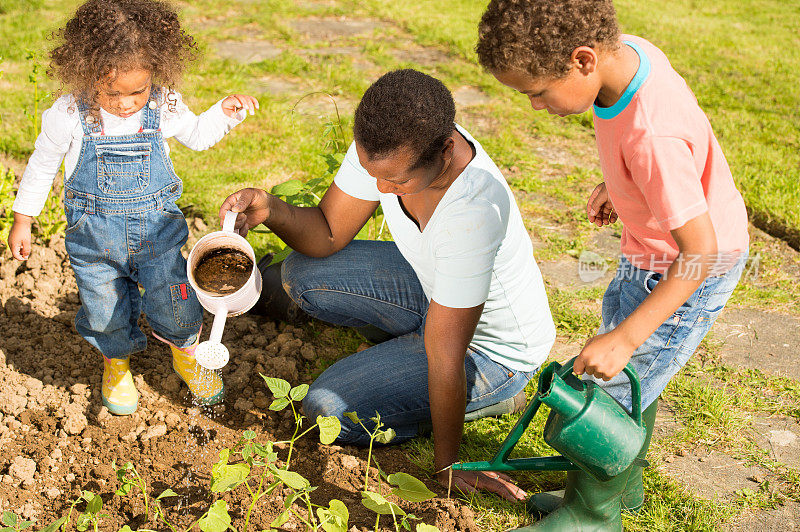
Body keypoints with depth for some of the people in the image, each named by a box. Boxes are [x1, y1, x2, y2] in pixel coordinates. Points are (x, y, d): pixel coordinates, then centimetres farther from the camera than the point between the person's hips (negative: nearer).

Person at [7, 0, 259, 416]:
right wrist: (22, 220, 7)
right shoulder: (69, 115, -14)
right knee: (105, 311, 9)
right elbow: (42, 166, 2)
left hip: (157, 227, 1)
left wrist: (226, 112, -5)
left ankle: (186, 354, 31)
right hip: (94, 234, 0)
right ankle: (116, 363, 42)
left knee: (176, 304, -3)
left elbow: (197, 135, 13)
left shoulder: (164, 106, -9)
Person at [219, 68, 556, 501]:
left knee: (329, 408, -14)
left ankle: (488, 397, 3)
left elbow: (446, 358, -32)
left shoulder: (471, 213, -41)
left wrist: (446, 466, -19)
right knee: (302, 273, 1)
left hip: (495, 348, -7)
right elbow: (328, 233, -7)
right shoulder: (386, 143, -20)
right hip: (433, 286, 7)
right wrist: (270, 210, -28)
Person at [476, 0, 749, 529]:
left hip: (694, 270, -9)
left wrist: (625, 338, -32)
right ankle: (623, 484, 42)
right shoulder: (626, 50, -15)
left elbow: (700, 250, -33)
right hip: (656, 249, 9)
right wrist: (617, 183, 12)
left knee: (611, 390, 2)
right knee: (629, 375, 21)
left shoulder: (652, 138, -40)